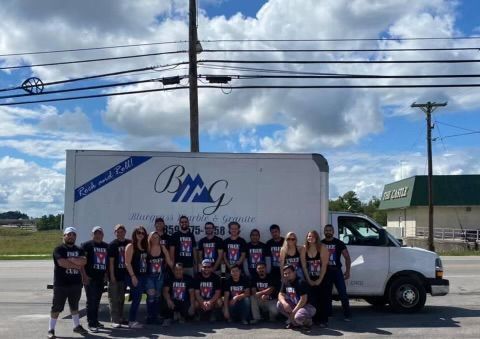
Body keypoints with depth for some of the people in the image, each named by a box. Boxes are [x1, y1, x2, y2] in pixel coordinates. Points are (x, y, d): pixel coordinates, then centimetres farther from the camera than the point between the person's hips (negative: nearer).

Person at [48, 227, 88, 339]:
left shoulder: (79, 250, 9)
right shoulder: (59, 249, -6)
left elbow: (84, 261, -9)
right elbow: (62, 263, -22)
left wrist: (71, 259, -18)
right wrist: (77, 265, -12)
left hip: (76, 283, 5)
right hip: (61, 284, -5)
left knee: (74, 306, 18)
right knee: (57, 307, 1)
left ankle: (77, 326, 29)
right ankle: (51, 329, 9)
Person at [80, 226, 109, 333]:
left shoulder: (106, 246, 14)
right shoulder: (86, 245, -3)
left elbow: (108, 262, 19)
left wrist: (106, 274, 10)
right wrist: (84, 275, -14)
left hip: (101, 278, 6)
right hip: (90, 278, -5)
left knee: (97, 300, 13)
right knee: (91, 300, -6)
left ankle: (95, 321, 24)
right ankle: (91, 323, -2)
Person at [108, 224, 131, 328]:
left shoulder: (129, 243, 6)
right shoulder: (112, 245, -6)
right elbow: (111, 261, -9)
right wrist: (112, 276, -14)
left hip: (124, 275, 5)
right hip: (115, 275, -5)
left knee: (121, 298, 14)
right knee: (114, 298, -2)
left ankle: (120, 318, 24)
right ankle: (115, 320, 1)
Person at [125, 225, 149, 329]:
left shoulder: (145, 246, 13)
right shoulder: (131, 246, -6)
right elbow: (127, 263, -12)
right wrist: (133, 276, -17)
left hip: (143, 276, 7)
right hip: (134, 276, -7)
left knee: (137, 298, 10)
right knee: (136, 298, -6)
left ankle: (133, 320, 17)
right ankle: (131, 321, 2)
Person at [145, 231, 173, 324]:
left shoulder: (163, 248, -2)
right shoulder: (147, 249, -9)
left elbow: (169, 261, 2)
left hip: (160, 275, 3)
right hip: (149, 276, -3)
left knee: (157, 296, 10)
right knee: (151, 295, -12)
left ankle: (155, 317, 20)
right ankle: (149, 317, -1)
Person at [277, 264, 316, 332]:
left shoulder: (301, 282, -21)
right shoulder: (285, 282, 2)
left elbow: (303, 299, -26)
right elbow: (281, 295, 0)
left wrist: (293, 311, -24)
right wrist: (284, 303, -24)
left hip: (307, 306, -8)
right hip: (294, 305, 8)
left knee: (298, 317, -37)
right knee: (279, 304, -9)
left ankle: (308, 321, 1)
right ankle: (295, 322, 2)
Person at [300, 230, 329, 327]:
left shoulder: (322, 248, -10)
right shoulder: (303, 249, -2)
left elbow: (324, 265, -12)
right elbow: (304, 266, -2)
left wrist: (319, 280, -14)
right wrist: (309, 280, -6)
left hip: (322, 278, -2)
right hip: (310, 280, 2)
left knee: (323, 299, -2)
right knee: (312, 300, 0)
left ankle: (324, 320, 5)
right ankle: (315, 319, 12)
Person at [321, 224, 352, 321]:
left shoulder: (339, 243, 2)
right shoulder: (321, 244, 6)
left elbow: (347, 257, 3)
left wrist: (347, 271, -5)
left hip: (336, 270, -2)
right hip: (325, 271, 2)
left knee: (343, 293, -7)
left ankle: (347, 314, -1)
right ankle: (328, 313, 20)